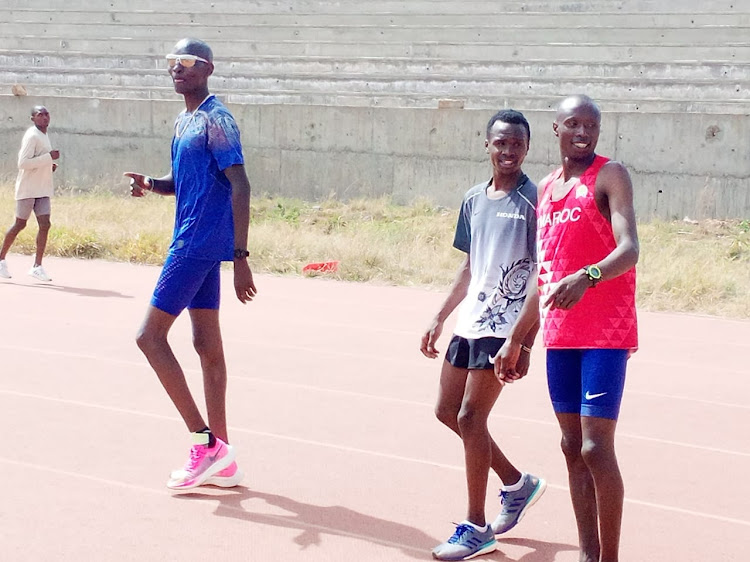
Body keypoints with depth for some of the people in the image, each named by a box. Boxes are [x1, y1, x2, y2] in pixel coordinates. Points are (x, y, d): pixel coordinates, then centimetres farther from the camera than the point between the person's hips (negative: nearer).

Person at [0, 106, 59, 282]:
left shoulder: (43, 136, 15)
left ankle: (37, 267, -4)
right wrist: (49, 157, -22)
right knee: (20, 224, 1)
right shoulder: (31, 136, -13)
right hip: (28, 188, -8)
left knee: (45, 224, -4)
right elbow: (23, 163, -22)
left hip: (42, 190, 8)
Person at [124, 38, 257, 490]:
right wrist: (151, 184, 5)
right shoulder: (185, 121, 16)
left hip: (199, 244, -10)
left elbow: (240, 187, -18)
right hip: (195, 244, 10)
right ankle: (222, 459, 14)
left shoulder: (217, 120, -12)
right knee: (206, 344, 9)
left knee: (151, 336, -8)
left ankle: (206, 442, -5)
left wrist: (241, 256, -23)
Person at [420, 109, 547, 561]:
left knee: (471, 417, -8)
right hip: (469, 322, 8)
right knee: (447, 410, 12)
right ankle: (518, 483, 30)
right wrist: (440, 318, 17)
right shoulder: (474, 199, 11)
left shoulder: (533, 200, -10)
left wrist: (525, 342, -18)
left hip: (505, 326, -8)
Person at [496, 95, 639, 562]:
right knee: (573, 446, 9)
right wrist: (516, 339, 22)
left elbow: (629, 249, -21)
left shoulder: (610, 176, -6)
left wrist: (586, 277, -40)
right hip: (560, 336, 7)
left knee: (597, 447, -9)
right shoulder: (546, 189, 16)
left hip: (605, 334, -7)